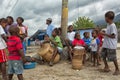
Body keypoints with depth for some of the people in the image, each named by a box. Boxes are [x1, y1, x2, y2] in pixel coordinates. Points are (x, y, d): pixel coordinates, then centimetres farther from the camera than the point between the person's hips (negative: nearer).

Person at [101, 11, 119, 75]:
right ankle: (106, 67, 25)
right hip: (106, 44, 9)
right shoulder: (108, 25, 12)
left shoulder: (112, 26, -17)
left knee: (113, 58, 0)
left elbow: (113, 36, -21)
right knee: (103, 55, 12)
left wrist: (104, 34, -19)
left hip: (111, 45, -9)